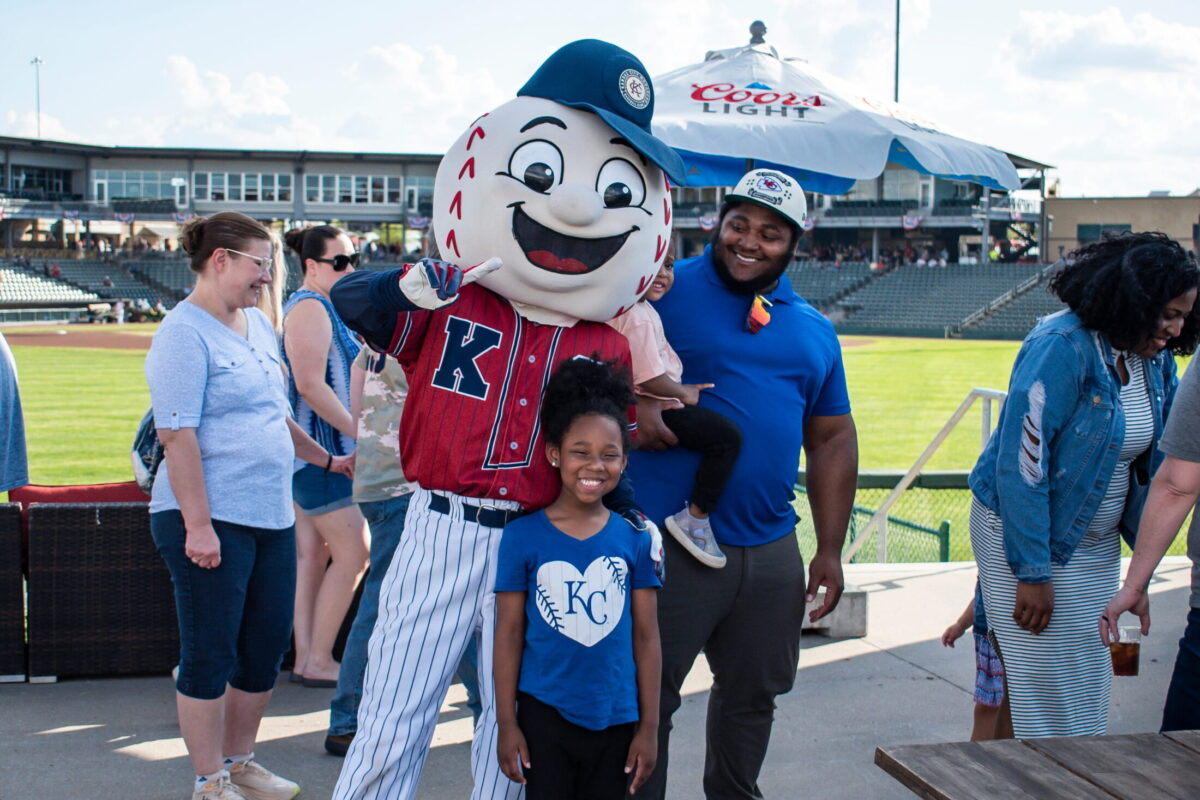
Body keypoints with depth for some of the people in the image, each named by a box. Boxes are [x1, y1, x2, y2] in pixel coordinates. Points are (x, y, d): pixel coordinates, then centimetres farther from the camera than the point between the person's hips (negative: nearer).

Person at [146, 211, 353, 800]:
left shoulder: (258, 325, 15)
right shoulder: (185, 334, -12)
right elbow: (177, 436, -18)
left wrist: (325, 459, 30)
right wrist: (198, 524, -22)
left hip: (271, 516, 8)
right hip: (210, 520, -8)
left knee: (266, 647, 13)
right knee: (210, 655, 2)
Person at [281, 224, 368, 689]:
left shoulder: (322, 306, 19)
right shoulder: (310, 307, -13)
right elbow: (311, 384, -21)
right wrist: (360, 432, -19)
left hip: (315, 452, 10)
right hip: (319, 448, -10)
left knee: (313, 555, 10)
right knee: (354, 554, -7)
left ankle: (305, 659, 14)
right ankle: (318, 662, -1)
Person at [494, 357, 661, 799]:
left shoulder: (634, 539, 0)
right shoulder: (523, 536, -5)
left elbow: (646, 637, 3)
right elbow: (508, 634, -2)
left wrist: (649, 727, 3)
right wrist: (507, 722, -2)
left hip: (616, 719, 2)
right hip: (545, 713, -2)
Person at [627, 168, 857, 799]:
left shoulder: (814, 330, 12)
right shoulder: (665, 290, -4)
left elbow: (832, 439, 16)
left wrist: (831, 549, 12)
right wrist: (634, 401, -25)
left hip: (771, 550, 6)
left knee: (753, 695, 19)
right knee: (648, 697, 2)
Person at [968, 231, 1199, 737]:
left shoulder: (1156, 359, 0)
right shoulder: (1060, 348, -23)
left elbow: (1159, 457, 10)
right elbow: (1021, 462, -24)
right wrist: (1032, 572, -22)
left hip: (1097, 543, 7)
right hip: (1023, 530, -7)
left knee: (1090, 681, 11)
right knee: (1045, 683, -2)